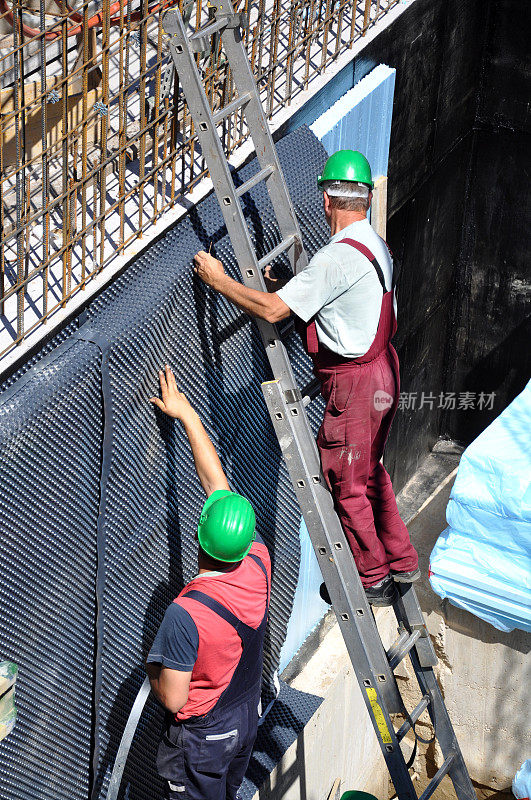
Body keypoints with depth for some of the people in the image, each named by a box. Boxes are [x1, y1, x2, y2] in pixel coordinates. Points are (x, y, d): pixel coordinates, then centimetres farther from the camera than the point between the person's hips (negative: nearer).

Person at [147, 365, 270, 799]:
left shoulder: (185, 615, -35)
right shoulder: (258, 564, -18)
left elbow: (173, 698, -27)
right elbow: (216, 481, -8)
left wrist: (153, 667, -6)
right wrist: (187, 414, -2)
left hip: (202, 736, -6)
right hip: (247, 719, 6)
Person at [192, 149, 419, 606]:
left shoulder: (338, 256, -23)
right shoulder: (377, 246, 7)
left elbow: (273, 310, -25)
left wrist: (219, 280, -14)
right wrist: (284, 286, 17)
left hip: (354, 384, -9)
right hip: (383, 369, 9)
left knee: (346, 483, 6)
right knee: (369, 472, 23)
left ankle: (373, 581, 18)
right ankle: (402, 561, 33)